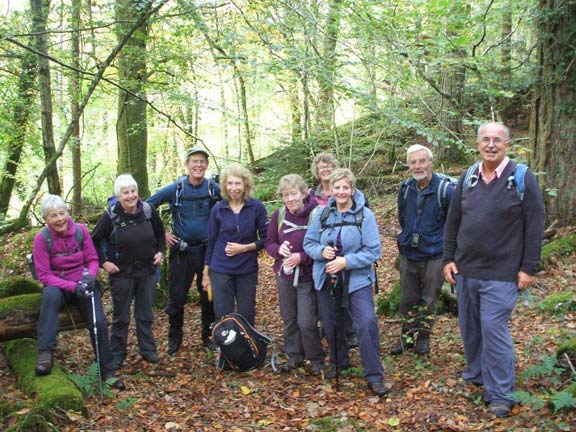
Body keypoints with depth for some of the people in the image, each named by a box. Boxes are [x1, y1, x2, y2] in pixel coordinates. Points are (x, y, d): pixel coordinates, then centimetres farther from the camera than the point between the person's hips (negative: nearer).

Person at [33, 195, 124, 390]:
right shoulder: (42, 238, -12)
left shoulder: (80, 230, -6)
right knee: (50, 295, -38)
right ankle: (46, 353, -35)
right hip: (57, 285, -2)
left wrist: (91, 275, -21)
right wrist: (72, 287, -25)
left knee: (99, 322, -17)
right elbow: (44, 275, -12)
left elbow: (93, 259, 2)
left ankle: (107, 372, 0)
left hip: (84, 284, 2)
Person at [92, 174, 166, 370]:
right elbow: (94, 241, -3)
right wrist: (104, 262, -9)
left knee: (145, 314, 13)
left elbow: (160, 233, 15)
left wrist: (160, 251, 3)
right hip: (121, 273, -3)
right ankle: (117, 355, 19)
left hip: (147, 271, 3)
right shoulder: (110, 215, -12)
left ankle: (148, 350, 27)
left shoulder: (148, 211, -3)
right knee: (121, 316, 7)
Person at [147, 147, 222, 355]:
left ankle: (208, 336, 26)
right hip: (181, 251, 0)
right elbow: (147, 206, 3)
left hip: (207, 250, 0)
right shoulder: (175, 189, -4)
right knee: (177, 297, 6)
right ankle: (174, 338, 23)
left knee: (209, 297, 9)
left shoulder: (214, 189, -4)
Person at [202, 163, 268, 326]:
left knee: (247, 316, 8)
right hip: (221, 270, 1)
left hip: (247, 270, -1)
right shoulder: (218, 209, 0)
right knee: (222, 316, 4)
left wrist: (244, 248, -15)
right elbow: (211, 241, 7)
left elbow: (265, 238, -1)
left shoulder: (257, 207, -5)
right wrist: (206, 273, 8)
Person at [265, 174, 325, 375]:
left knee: (306, 322, -4)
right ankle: (294, 356, 33)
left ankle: (317, 359, 18)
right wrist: (279, 249, -15)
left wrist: (302, 257, -23)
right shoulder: (279, 215, -2)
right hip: (284, 275, 5)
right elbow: (269, 242, 7)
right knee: (289, 319, 15)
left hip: (307, 277, -5)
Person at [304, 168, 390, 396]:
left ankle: (374, 376, -4)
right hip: (327, 279, 4)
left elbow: (373, 251, -12)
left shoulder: (365, 215, -9)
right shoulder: (322, 215, 1)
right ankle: (338, 362, 42)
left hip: (357, 280, -4)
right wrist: (321, 251, -15)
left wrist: (346, 261, -21)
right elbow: (308, 243, 7)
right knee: (331, 323, 17)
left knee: (367, 323, -16)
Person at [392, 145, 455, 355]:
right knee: (407, 299, 12)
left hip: (434, 256, -4)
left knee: (429, 299, 9)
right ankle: (408, 336, 25)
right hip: (408, 254, 4)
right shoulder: (405, 188, 0)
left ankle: (423, 336, 24)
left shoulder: (445, 189, -15)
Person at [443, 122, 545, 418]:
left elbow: (534, 226, -7)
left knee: (494, 329, -7)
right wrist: (448, 259, 7)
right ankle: (475, 374, 35)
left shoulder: (523, 179, -7)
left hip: (501, 273, -5)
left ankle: (500, 394, 5)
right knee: (469, 327, 14)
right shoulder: (468, 178, 6)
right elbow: (452, 222, 11)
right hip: (465, 271, 5)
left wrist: (528, 268, -9)